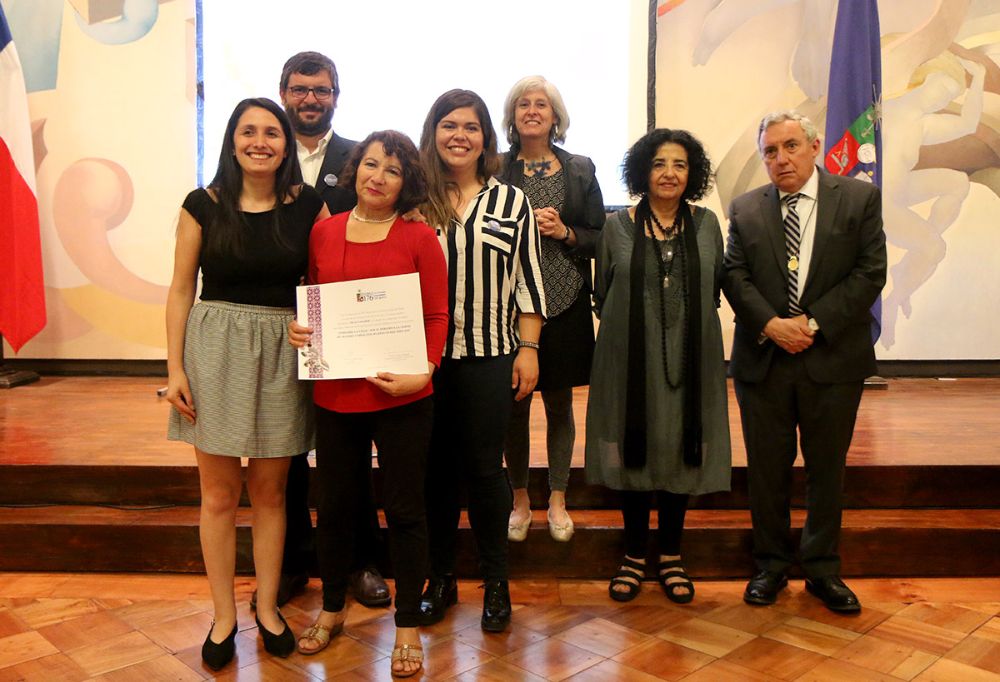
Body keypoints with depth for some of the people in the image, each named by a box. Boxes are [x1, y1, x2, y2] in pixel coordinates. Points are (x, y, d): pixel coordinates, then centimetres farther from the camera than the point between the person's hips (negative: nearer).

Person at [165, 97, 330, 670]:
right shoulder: (204, 205, 0)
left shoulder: (309, 205, 2)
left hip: (282, 354, 0)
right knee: (219, 494, 7)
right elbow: (182, 289, 3)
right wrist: (175, 368, -3)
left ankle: (268, 608, 27)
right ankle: (224, 616, 23)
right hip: (215, 348, 0)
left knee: (270, 491, 10)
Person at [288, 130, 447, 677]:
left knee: (404, 509, 8)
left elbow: (437, 315, -4)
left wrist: (423, 371, -17)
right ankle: (332, 608, 40)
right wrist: (297, 330, -5)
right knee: (335, 505, 17)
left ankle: (408, 626, 26)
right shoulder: (323, 232, 5)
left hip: (403, 398, -3)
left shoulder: (418, 237, -3)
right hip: (335, 393, 3)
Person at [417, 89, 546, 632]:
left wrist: (528, 349, -2)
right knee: (436, 467, 10)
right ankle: (440, 578, 26)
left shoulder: (510, 201, 4)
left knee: (484, 467, 6)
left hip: (489, 357, -1)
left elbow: (528, 282, 3)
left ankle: (495, 582, 22)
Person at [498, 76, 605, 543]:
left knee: (559, 404, 9)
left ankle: (557, 500, 24)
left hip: (565, 304, 1)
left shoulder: (580, 170, 8)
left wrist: (565, 232, -10)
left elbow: (601, 238, 8)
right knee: (514, 405, 5)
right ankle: (520, 499, 24)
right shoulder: (496, 169, 3)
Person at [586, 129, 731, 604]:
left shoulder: (706, 224, 4)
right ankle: (634, 556, 22)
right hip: (630, 357, -1)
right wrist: (631, 327, 4)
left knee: (681, 451, 8)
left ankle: (671, 557, 24)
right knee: (634, 451, 6)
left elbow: (714, 290, 11)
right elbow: (602, 295, 6)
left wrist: (688, 326, 5)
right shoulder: (617, 226, 1)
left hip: (690, 358, 1)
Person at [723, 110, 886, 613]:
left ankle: (823, 569, 25)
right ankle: (771, 564, 24)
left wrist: (814, 323, -13)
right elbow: (735, 275, 1)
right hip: (763, 359, 1)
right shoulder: (745, 209, 7)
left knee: (827, 468, 10)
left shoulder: (860, 198, 2)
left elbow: (870, 273, -4)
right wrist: (770, 324, -14)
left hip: (832, 358, -1)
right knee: (766, 470, 8)